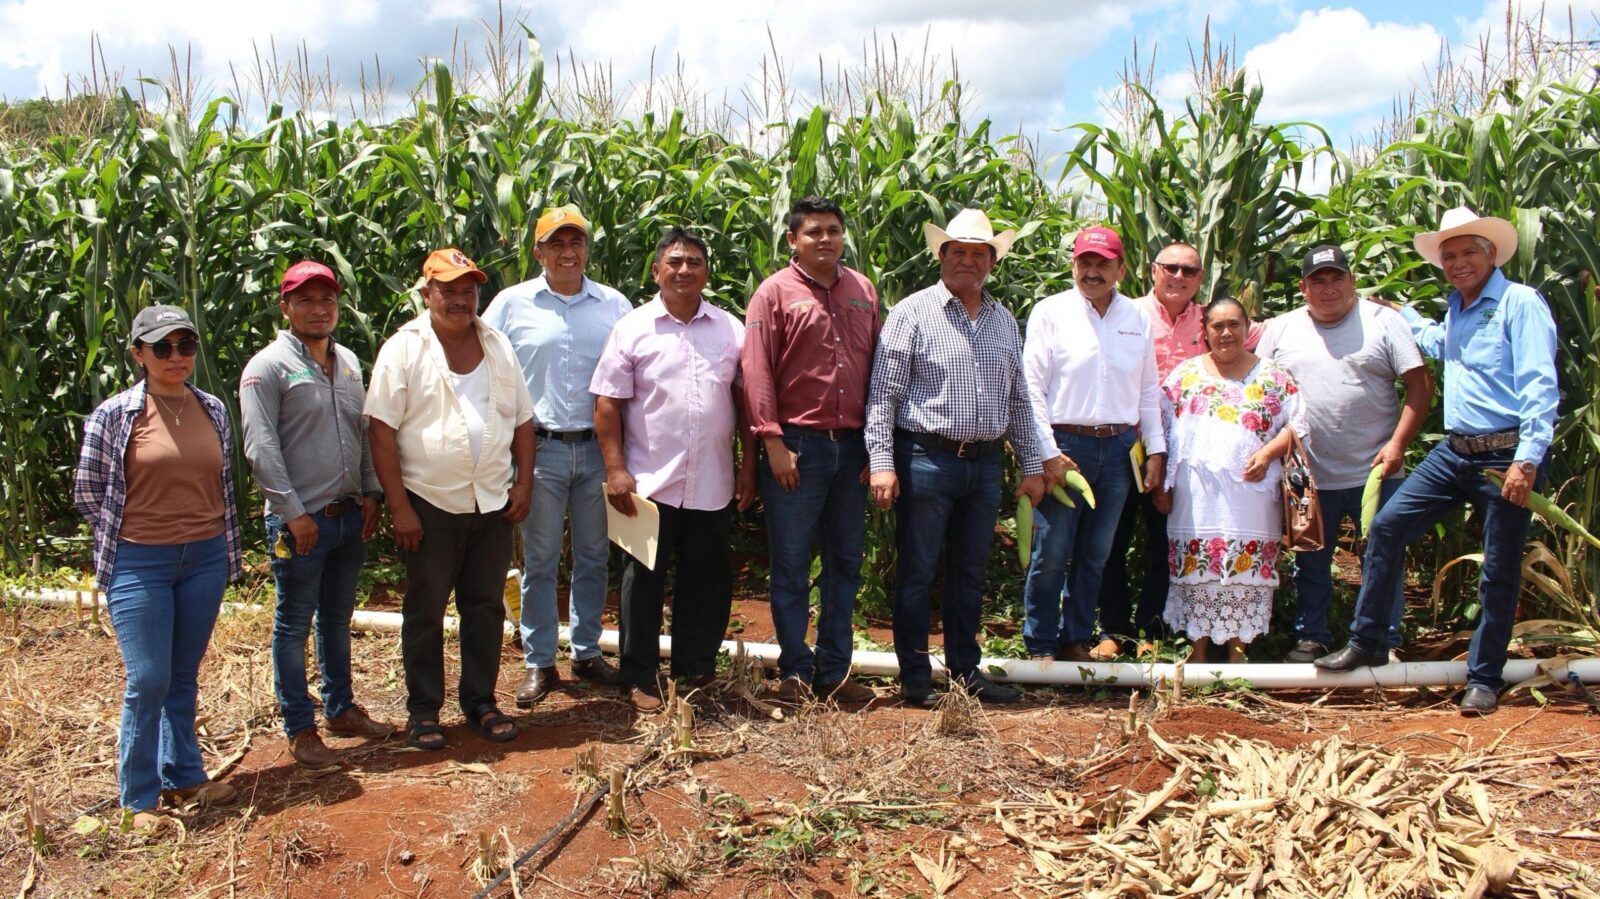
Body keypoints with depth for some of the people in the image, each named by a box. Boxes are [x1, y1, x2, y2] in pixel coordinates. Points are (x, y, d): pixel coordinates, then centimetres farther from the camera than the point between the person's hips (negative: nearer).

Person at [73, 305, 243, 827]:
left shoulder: (212, 411, 6)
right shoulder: (114, 415, -6)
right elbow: (87, 494, 0)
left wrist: (227, 550, 13)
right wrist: (124, 537, 1)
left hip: (204, 558, 4)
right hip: (139, 564, -4)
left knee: (185, 677, 14)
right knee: (148, 681, -4)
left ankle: (183, 776, 27)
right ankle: (140, 798, 9)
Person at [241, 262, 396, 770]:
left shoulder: (348, 362, 12)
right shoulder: (268, 367, -9)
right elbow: (261, 447, -14)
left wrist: (371, 494, 8)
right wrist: (294, 513, -17)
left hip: (350, 515, 7)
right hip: (301, 522, -6)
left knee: (338, 619, 18)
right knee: (294, 626, 4)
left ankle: (341, 709, 30)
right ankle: (300, 729, 12)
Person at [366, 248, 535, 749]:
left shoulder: (498, 347, 8)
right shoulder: (404, 349, -7)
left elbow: (522, 420, 13)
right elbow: (381, 430, -10)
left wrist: (524, 483, 4)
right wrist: (398, 506, -13)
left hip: (493, 503, 4)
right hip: (430, 504, -4)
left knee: (485, 607, 11)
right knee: (425, 610, 7)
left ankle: (481, 702, 24)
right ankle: (423, 711, 19)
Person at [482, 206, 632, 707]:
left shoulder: (614, 305, 6)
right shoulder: (512, 304, 1)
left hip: (598, 449, 2)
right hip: (539, 449, -2)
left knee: (593, 557, 11)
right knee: (539, 561, 5)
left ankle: (587, 653, 24)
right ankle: (539, 663, 15)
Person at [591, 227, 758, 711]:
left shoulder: (731, 330, 7)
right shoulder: (632, 329, -1)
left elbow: (745, 399, 9)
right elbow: (608, 403, -3)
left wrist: (748, 465, 5)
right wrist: (615, 470, -9)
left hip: (712, 485, 3)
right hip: (651, 483, -3)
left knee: (707, 580, 11)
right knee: (644, 579, 5)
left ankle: (696, 670, 27)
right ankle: (639, 678, 17)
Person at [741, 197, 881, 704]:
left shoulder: (863, 291, 11)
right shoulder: (775, 292, -2)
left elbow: (876, 368, 12)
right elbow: (757, 371, -7)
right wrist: (773, 441, -13)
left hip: (851, 448, 5)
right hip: (796, 447, -4)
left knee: (845, 565, 10)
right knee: (790, 566, 2)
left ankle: (834, 671, 20)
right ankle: (794, 671, 14)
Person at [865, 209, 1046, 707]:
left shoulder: (1004, 321, 13)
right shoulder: (912, 313, -4)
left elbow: (1019, 399, 18)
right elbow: (883, 394, -8)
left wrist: (1032, 466, 15)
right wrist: (882, 463, -15)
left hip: (985, 464, 5)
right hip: (926, 459, -5)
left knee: (970, 574, 13)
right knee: (916, 572, 1)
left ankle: (965, 671, 23)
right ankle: (915, 677, 11)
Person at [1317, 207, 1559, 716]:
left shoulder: (1520, 303, -8)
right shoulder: (1456, 308, 16)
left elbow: (1540, 385, -16)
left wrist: (1528, 459, -23)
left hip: (1507, 455, -7)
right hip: (1454, 450, 7)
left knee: (1499, 573, 2)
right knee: (1387, 525, -1)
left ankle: (1484, 679, 14)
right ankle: (1365, 642, 8)